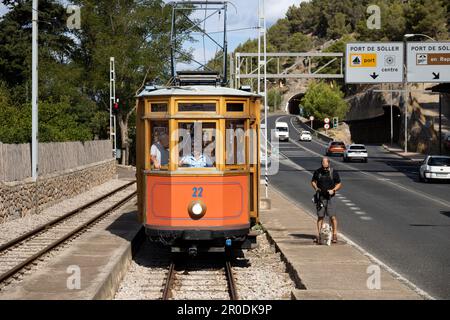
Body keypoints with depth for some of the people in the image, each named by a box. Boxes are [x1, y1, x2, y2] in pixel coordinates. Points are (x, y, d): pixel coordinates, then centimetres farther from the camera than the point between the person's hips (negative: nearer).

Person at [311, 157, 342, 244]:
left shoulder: (334, 173, -1)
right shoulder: (317, 172, 4)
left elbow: (339, 184, 6)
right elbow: (313, 181, 15)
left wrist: (333, 190, -11)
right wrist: (315, 188, -5)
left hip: (330, 197, -2)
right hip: (320, 197, 2)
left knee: (332, 217, -7)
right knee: (320, 216, 4)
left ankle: (335, 235, -1)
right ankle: (318, 235, 9)